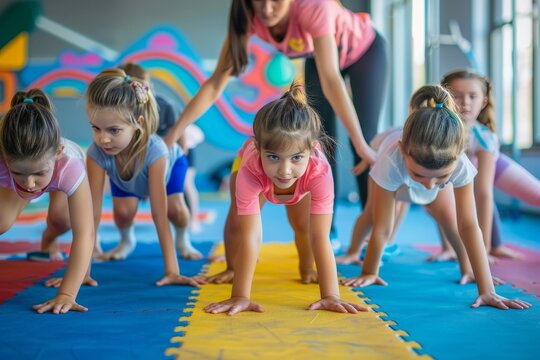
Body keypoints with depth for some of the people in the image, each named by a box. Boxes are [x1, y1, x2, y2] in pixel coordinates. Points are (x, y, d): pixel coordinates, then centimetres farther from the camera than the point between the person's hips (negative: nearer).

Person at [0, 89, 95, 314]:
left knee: (61, 219, -16)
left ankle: (49, 239, 20)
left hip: (63, 160, 0)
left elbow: (84, 233, -50)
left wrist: (67, 294, -56)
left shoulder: (69, 165, -48)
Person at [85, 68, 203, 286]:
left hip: (171, 162, -2)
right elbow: (93, 211, -38)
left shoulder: (154, 150, -49)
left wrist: (172, 271, -49)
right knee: (123, 212, -16)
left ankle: (182, 238, 17)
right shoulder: (96, 153, -42)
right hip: (121, 175, 2)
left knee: (174, 209, -19)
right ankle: (126, 240, 21)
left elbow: (159, 213, -48)